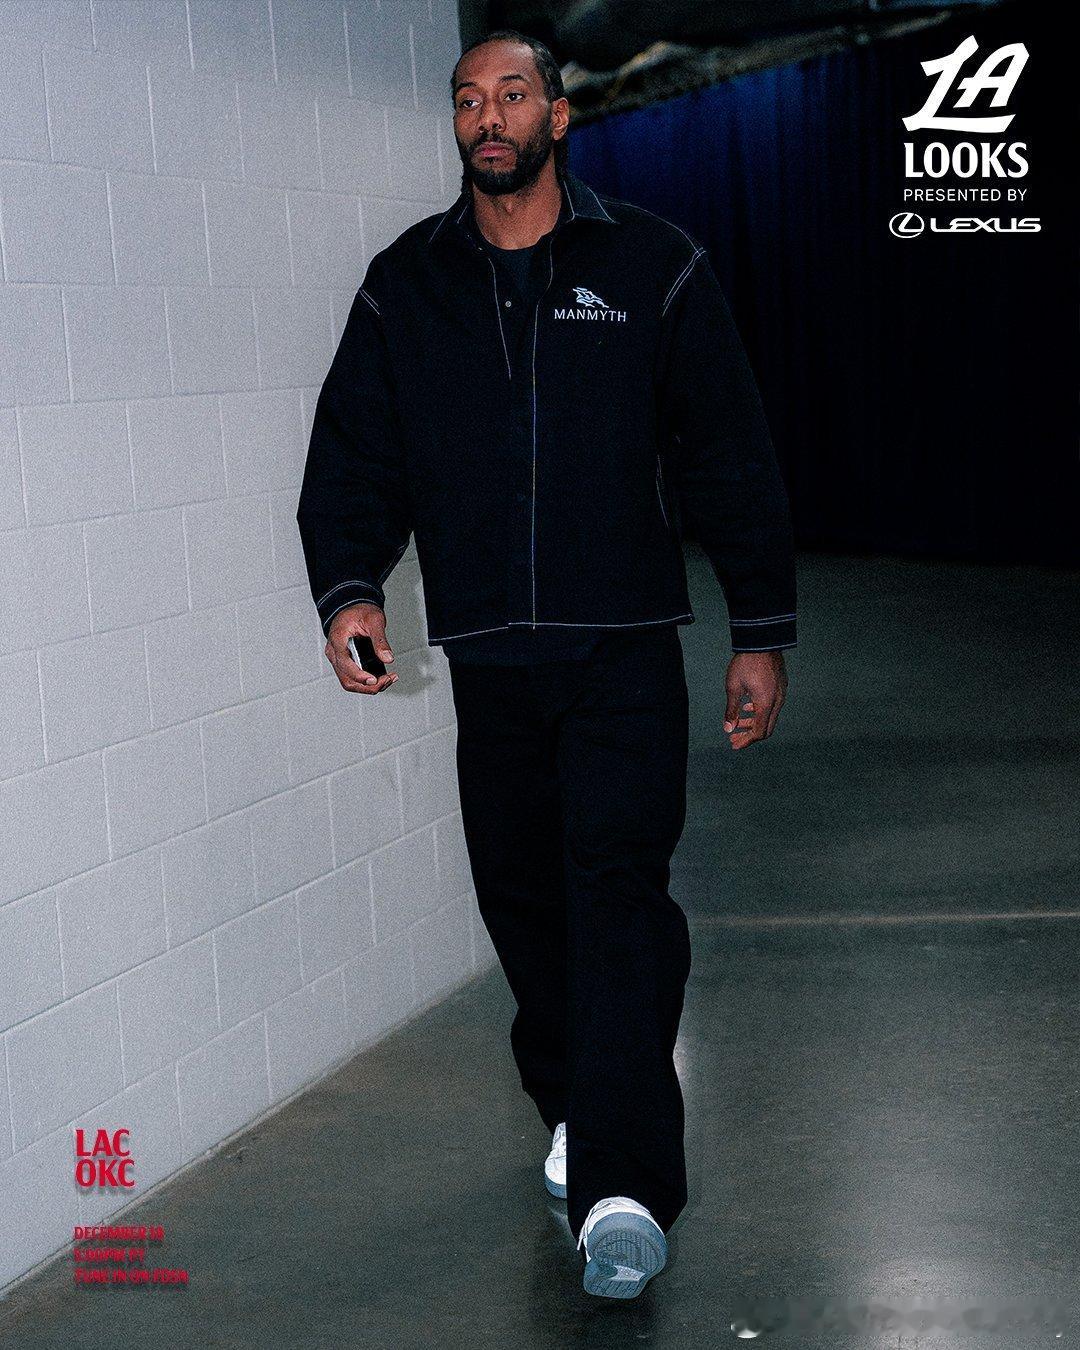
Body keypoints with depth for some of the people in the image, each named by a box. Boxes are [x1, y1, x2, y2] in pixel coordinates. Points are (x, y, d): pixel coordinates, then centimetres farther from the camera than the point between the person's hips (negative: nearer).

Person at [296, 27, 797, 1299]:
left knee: (618, 894, -12)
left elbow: (731, 460, 5)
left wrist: (761, 632, 2)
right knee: (522, 898, 7)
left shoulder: (650, 266, 3)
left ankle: (622, 1188, -14)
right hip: (488, 659, 3)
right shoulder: (405, 285, 9)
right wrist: (347, 583, -11)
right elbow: (353, 455, 8)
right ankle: (574, 1114, 27)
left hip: (626, 652, -3)